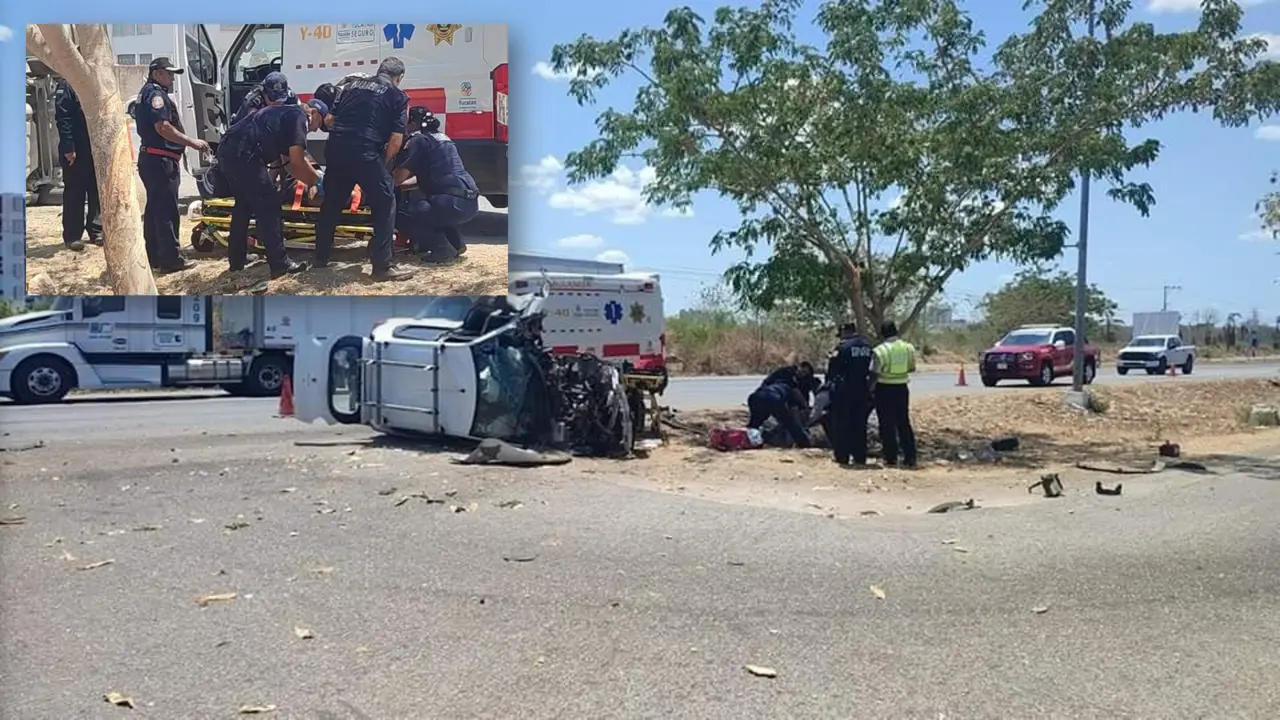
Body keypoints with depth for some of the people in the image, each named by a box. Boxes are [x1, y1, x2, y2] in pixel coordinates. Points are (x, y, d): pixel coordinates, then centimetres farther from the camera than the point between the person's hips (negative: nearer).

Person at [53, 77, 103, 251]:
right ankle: (72, 236, 5)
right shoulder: (66, 86, -6)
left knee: (97, 191, 9)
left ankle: (96, 231, 19)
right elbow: (62, 119, -13)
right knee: (75, 194, -1)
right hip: (76, 151, -6)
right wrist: (68, 148, -19)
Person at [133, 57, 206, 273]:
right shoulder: (156, 93, -12)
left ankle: (153, 257, 20)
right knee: (167, 211, -8)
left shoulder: (146, 93, 21)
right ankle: (171, 259, -7)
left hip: (150, 158, 11)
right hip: (161, 160, -11)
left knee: (154, 209, 15)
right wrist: (192, 142, -21)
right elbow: (163, 128, -23)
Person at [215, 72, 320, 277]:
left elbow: (289, 162, 29)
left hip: (227, 150, 9)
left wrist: (313, 180, 27)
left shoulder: (283, 114, 29)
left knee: (244, 204, 22)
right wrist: (317, 181, 6)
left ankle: (236, 259, 29)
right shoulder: (299, 116, 2)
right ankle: (280, 264, 0)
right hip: (243, 154, -9)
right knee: (268, 206, -2)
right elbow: (296, 160, -7)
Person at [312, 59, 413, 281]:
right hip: (365, 153, -5)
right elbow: (396, 139, 0)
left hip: (335, 148, 6)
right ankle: (384, 265, -1)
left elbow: (329, 120, 22)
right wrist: (383, 162, 13)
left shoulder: (353, 85, 23)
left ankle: (321, 256, 31)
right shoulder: (397, 95, 8)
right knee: (385, 203, 4)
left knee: (331, 202, 20)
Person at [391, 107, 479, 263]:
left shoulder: (419, 139, 0)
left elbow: (399, 177, -3)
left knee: (401, 214, -1)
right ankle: (455, 242, 20)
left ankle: (443, 248, -7)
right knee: (421, 204, 33)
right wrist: (399, 183, 40)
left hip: (453, 202, -9)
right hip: (470, 202, 9)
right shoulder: (441, 138, 26)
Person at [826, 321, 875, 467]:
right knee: (860, 424, 11)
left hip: (844, 391, -5)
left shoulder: (843, 346, -11)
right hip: (863, 390, 5)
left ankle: (842, 457, 6)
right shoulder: (867, 345, 6)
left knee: (841, 424, 4)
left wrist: (831, 380, 10)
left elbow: (832, 368, -7)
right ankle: (860, 458, 11)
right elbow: (872, 366, 9)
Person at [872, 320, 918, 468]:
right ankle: (910, 457, 13)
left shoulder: (880, 350, -14)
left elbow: (874, 374, -14)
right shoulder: (908, 347, 1)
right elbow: (912, 368, 10)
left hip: (884, 389, -4)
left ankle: (891, 458, 6)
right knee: (904, 423, 13)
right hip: (901, 388, 4)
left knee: (887, 425, 5)